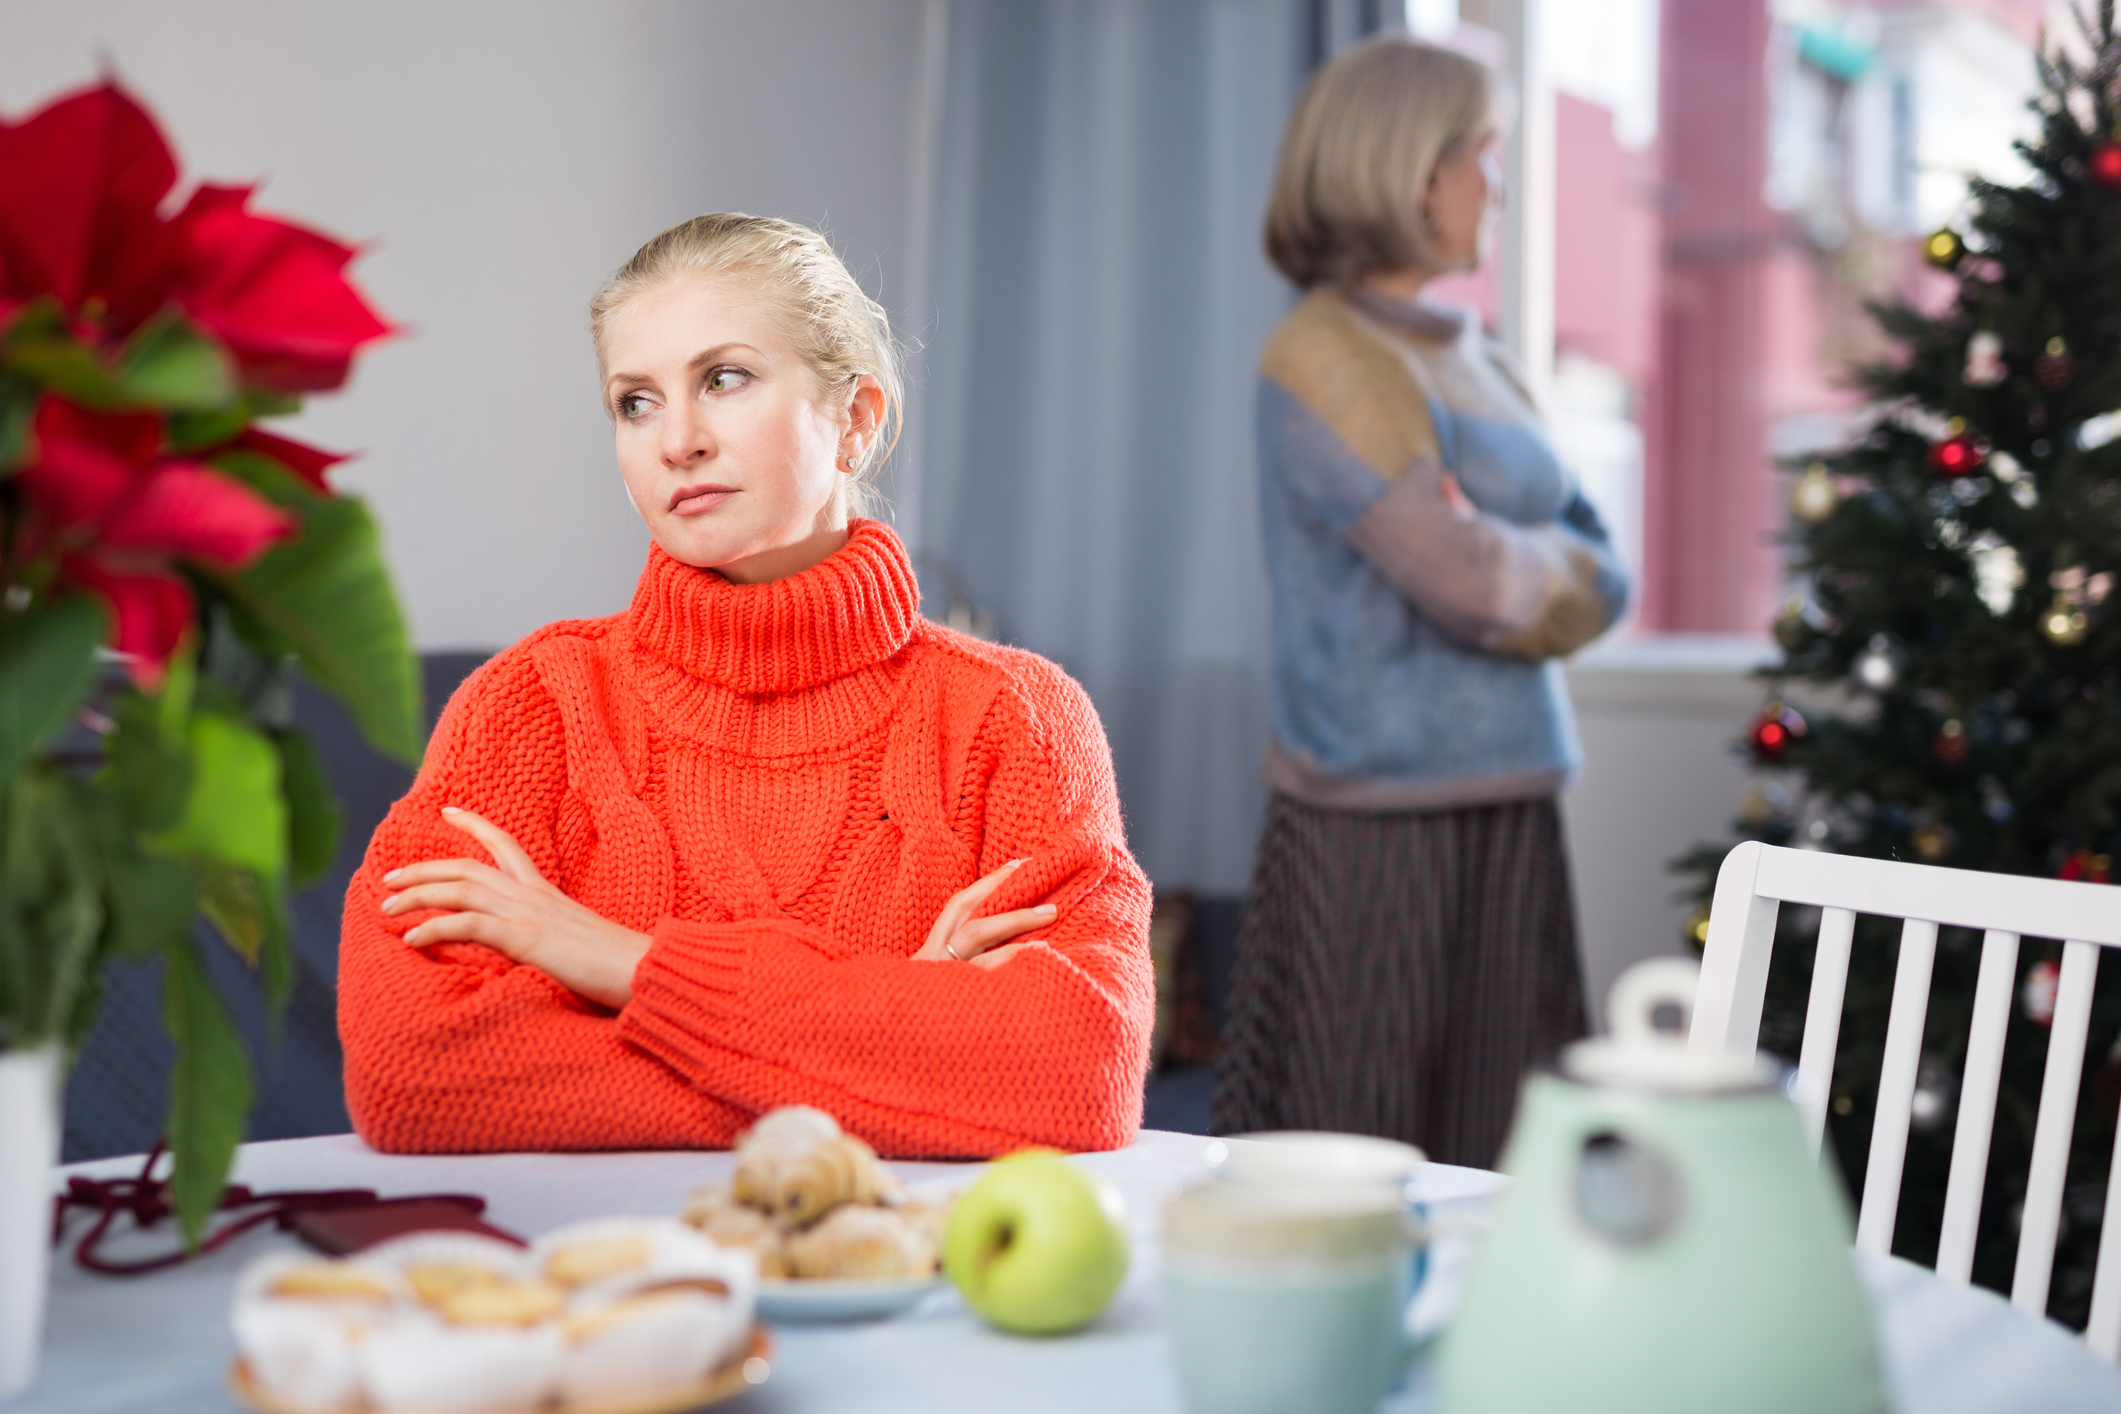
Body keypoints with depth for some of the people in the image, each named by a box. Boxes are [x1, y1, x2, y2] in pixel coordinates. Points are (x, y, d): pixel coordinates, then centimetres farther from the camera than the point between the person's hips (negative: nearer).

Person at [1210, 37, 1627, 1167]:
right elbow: (1478, 585, -17)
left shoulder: (1470, 356, 15)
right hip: (1380, 829, -7)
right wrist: (1553, 564, 4)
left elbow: (1601, 582, 10)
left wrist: (1503, 560, -9)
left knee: (1498, 1164, 9)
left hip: (1506, 817, 8)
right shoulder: (1323, 360, -10)